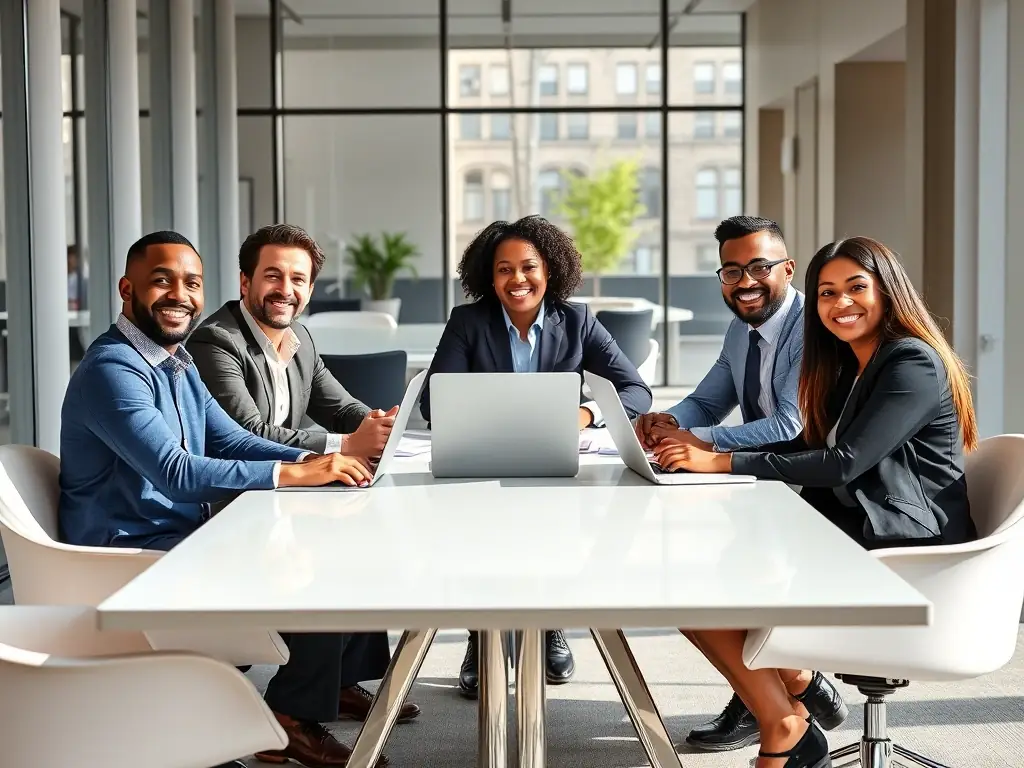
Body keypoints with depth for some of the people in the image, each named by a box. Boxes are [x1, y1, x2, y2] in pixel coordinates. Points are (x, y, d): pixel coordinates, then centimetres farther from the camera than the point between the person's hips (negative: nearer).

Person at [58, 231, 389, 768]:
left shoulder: (177, 362, 13)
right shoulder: (112, 370, -19)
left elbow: (231, 440, 11)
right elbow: (175, 472, -30)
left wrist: (311, 460, -8)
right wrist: (292, 473, -33)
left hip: (185, 533, 10)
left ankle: (343, 678, 15)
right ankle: (291, 718, -1)